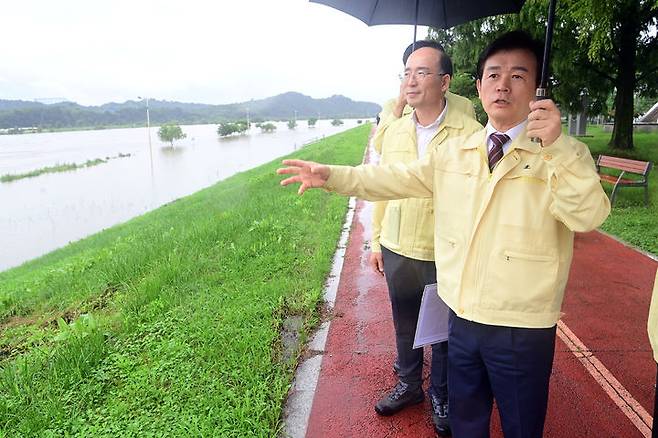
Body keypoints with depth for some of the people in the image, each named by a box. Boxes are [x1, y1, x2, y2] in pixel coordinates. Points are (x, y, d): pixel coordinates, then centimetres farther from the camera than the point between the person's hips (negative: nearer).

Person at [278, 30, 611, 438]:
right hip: (462, 317, 4)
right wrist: (331, 175, -2)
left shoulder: (564, 153, -9)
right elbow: (397, 178, 5)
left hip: (523, 329, -3)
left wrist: (556, 145, -34)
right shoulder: (454, 152, 5)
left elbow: (589, 216, -22)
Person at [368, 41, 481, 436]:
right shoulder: (395, 131, 5)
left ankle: (441, 397, 38)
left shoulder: (470, 134, -12)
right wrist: (377, 241, 11)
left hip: (445, 255, -4)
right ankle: (409, 385, 44)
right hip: (397, 249, 5)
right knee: (405, 324, 20)